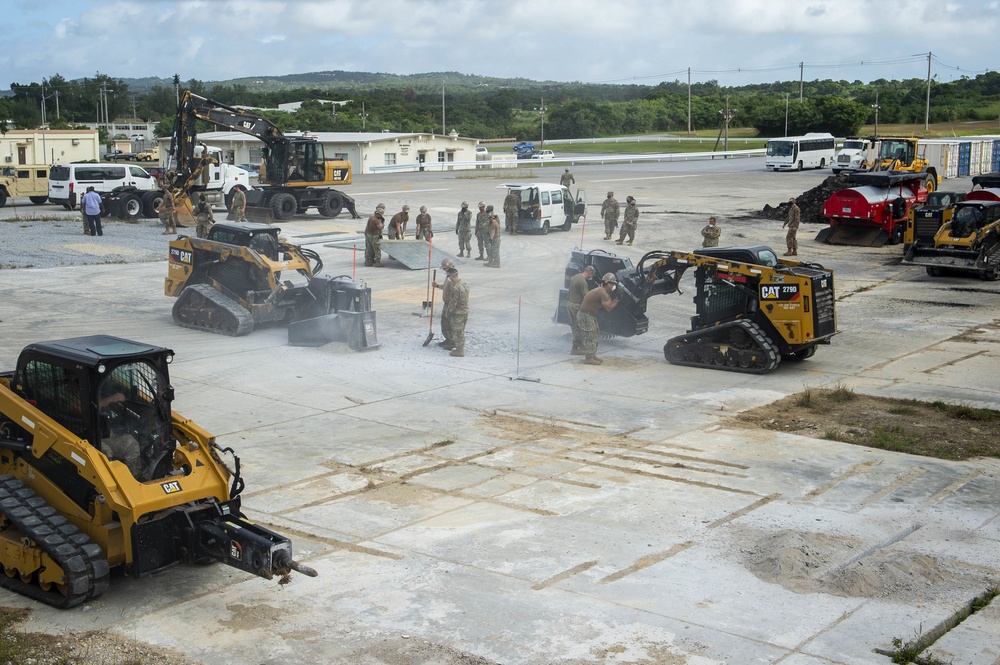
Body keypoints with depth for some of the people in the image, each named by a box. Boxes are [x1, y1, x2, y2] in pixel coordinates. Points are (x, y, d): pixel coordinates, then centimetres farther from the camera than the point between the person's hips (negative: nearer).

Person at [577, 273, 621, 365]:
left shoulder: (601, 291, 13)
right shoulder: (602, 293, -20)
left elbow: (609, 303, 13)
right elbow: (608, 308, -19)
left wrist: (617, 298, 3)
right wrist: (618, 300, -10)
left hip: (590, 316, 11)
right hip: (586, 316, -11)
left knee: (594, 335, 16)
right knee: (589, 337, -8)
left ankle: (592, 355, 22)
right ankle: (589, 358, -6)